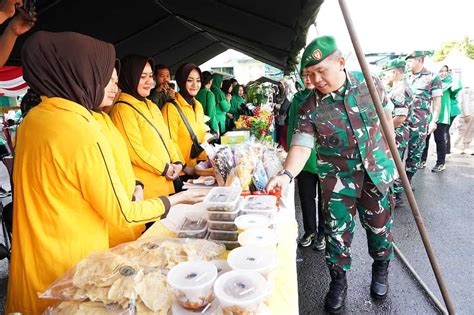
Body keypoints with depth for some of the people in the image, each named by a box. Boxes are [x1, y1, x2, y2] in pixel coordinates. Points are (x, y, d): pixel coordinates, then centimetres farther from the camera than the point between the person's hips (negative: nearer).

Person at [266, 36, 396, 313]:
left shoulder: (370, 83, -8)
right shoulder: (310, 108, -14)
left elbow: (387, 116, 7)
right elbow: (301, 145, -22)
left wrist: (389, 153, 10)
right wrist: (287, 173, -40)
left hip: (377, 173, 2)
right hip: (338, 180, -1)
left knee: (380, 226, 14)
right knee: (338, 232, 4)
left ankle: (381, 270, 43)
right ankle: (338, 281, 28)